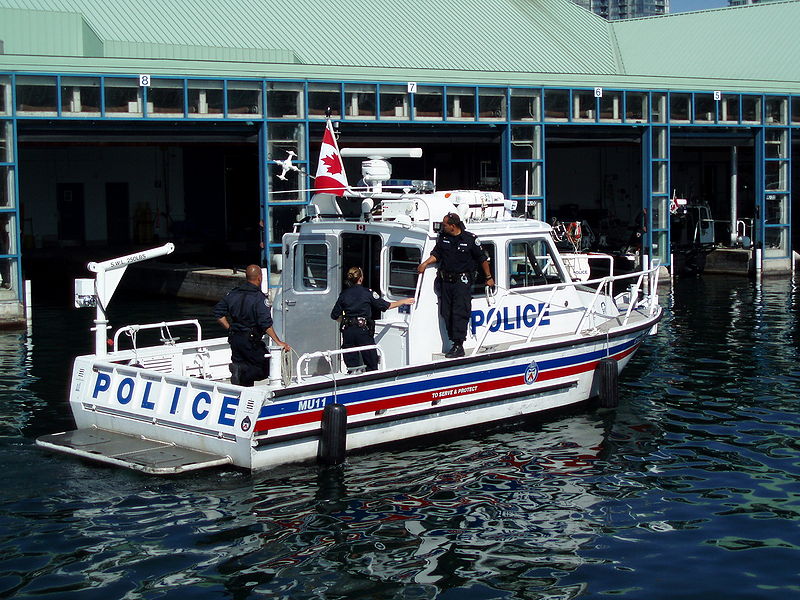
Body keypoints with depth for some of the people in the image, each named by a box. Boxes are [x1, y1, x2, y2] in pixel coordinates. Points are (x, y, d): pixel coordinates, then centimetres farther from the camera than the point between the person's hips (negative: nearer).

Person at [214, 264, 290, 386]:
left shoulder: (233, 293, 8)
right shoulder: (259, 298, -13)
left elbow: (218, 312, 12)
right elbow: (266, 324, -20)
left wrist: (230, 329, 16)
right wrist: (279, 342, -17)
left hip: (234, 339, 7)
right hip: (250, 341, -7)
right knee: (265, 368, 0)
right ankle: (241, 370, -22)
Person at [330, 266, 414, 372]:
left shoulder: (343, 294, 5)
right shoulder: (367, 293, -4)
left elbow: (334, 315, 7)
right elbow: (386, 306, 2)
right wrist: (404, 302, 14)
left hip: (347, 331, 3)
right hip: (363, 330, -3)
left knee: (351, 366, 6)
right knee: (372, 365, 5)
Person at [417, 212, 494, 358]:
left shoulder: (470, 239, -7)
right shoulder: (443, 237, 7)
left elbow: (482, 259, 2)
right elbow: (436, 254, 16)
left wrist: (489, 278, 8)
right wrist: (425, 263, -3)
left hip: (462, 281, -6)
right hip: (446, 280, 6)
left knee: (460, 313, -11)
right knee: (446, 313, 4)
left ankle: (459, 346, -12)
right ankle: (455, 342, 11)